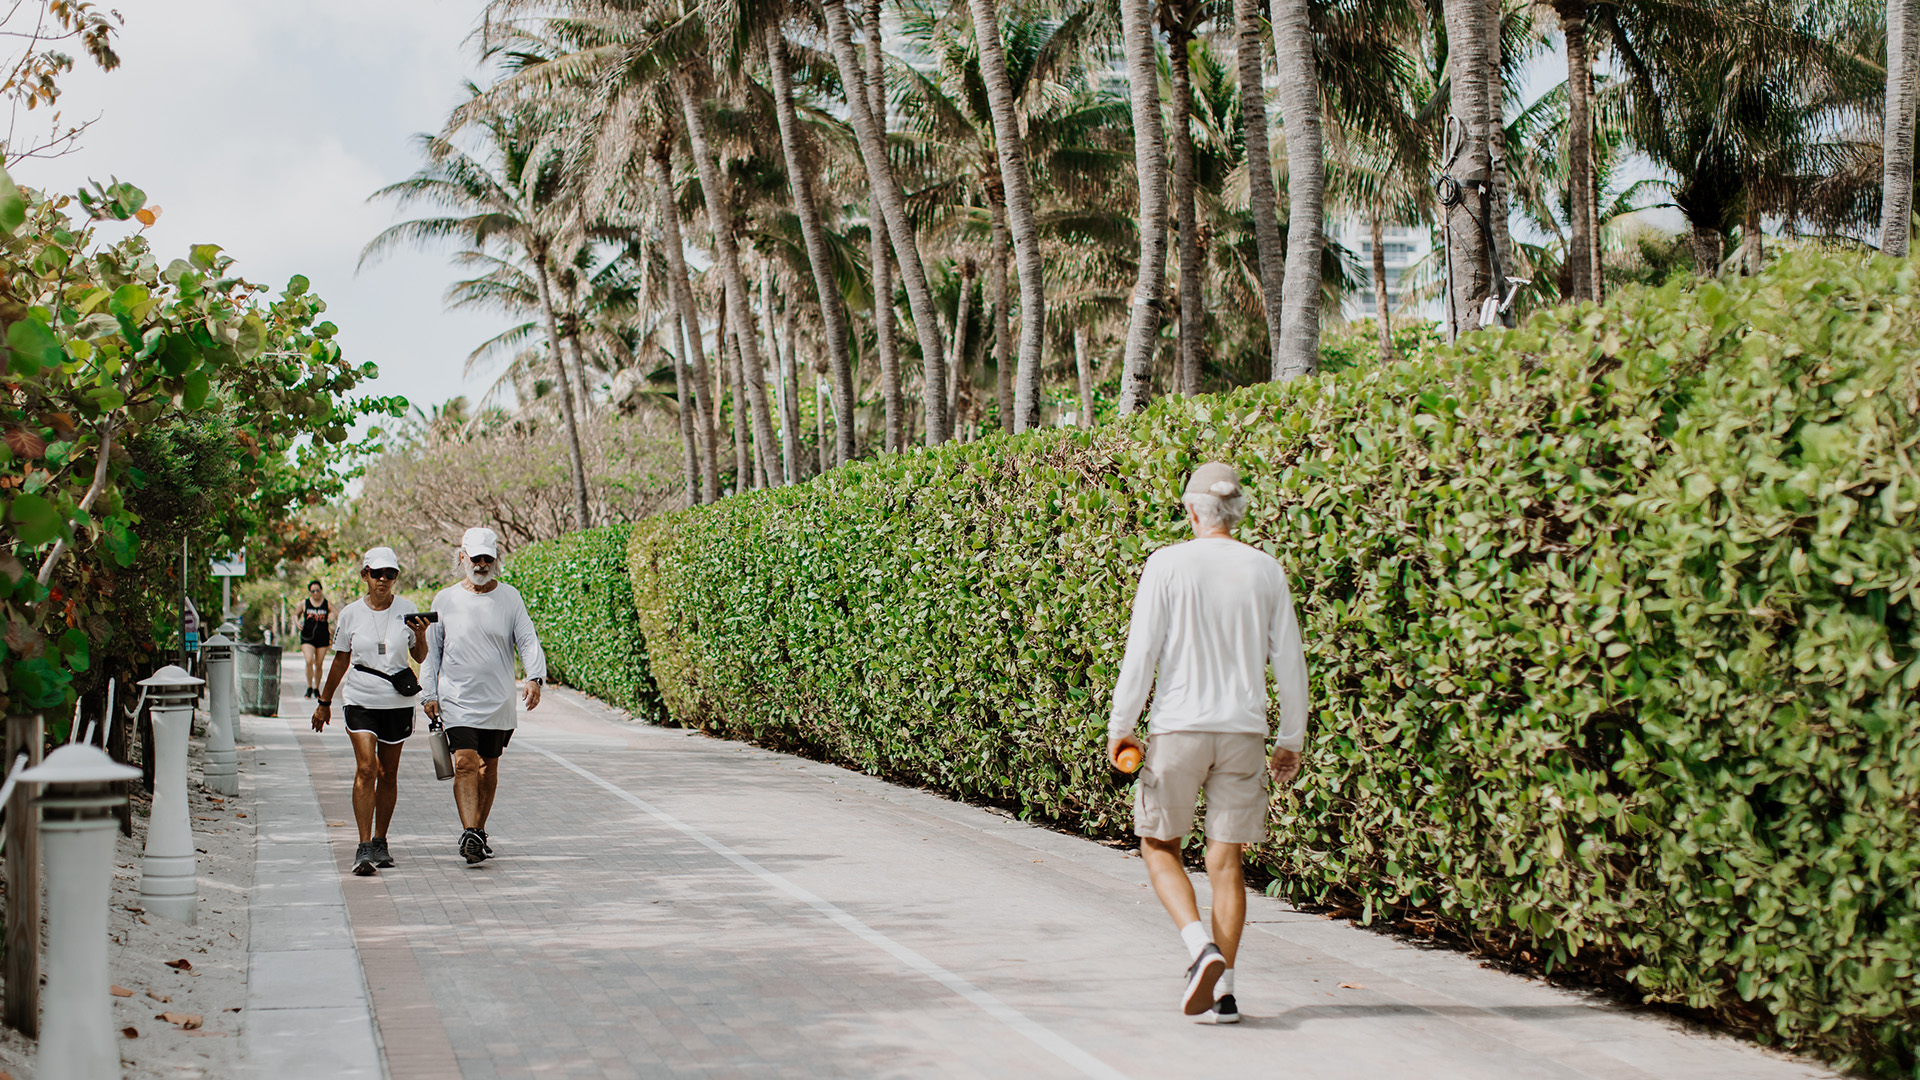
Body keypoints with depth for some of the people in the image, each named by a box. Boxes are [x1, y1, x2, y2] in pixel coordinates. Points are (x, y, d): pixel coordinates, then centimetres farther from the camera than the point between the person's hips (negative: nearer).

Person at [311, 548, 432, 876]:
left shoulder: (407, 611, 1)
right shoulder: (350, 614, 1)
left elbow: (421, 657, 8)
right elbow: (341, 661, 12)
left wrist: (420, 635, -12)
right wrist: (324, 702, 16)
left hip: (398, 702, 1)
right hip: (361, 701, -1)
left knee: (388, 773, 8)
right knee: (365, 769, -15)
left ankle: (380, 842, 23)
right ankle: (364, 848, -16)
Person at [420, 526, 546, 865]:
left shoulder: (510, 598, 5)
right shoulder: (445, 600, 6)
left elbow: (528, 642, -1)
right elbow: (431, 651, 11)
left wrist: (535, 678, -19)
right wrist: (429, 694, 3)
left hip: (498, 701, 1)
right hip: (457, 698, -1)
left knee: (488, 768, 10)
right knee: (465, 762, -16)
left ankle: (479, 832, 24)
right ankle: (469, 834, -23)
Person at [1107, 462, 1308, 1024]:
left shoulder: (1167, 564, -4)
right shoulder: (1266, 570, 4)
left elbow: (1141, 652, -8)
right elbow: (1289, 662, 6)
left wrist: (1119, 726, 0)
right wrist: (1291, 740, 14)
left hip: (1178, 728, -3)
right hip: (1242, 729, 3)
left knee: (1160, 846, 11)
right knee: (1225, 858, 8)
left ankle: (1201, 947, -10)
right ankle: (1224, 988, 6)